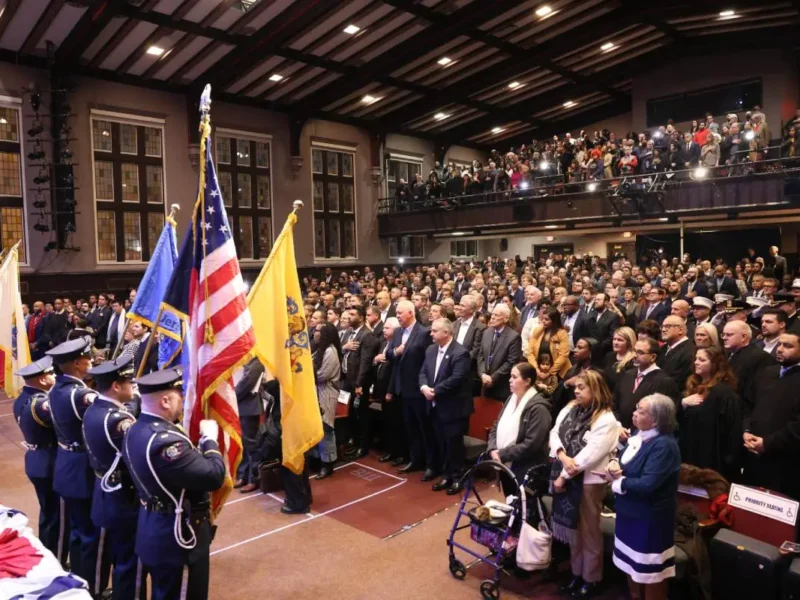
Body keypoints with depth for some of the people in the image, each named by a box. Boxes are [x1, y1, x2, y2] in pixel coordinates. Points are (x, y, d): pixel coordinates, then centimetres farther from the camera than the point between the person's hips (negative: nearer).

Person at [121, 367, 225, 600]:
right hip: (178, 537, -9)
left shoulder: (136, 430, 0)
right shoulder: (165, 441, -32)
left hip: (155, 532, 10)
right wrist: (210, 438, -17)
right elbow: (214, 476, -30)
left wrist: (199, 443, -1)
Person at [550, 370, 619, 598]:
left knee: (588, 530, 8)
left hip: (588, 480, -6)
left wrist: (564, 476, -16)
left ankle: (591, 578, 25)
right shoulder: (569, 409, 5)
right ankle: (576, 573, 33)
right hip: (564, 477, 6)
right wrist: (563, 456, -17)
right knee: (572, 528, 17)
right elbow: (554, 434, 1)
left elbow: (590, 454, -18)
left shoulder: (606, 420, -14)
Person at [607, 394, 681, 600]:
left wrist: (617, 481, -17)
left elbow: (646, 485, -32)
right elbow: (625, 465, 12)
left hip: (650, 520, -9)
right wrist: (614, 464, -12)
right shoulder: (639, 436, 3)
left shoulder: (664, 446, -26)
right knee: (632, 567, 23)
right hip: (629, 513, 9)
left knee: (650, 574, 9)